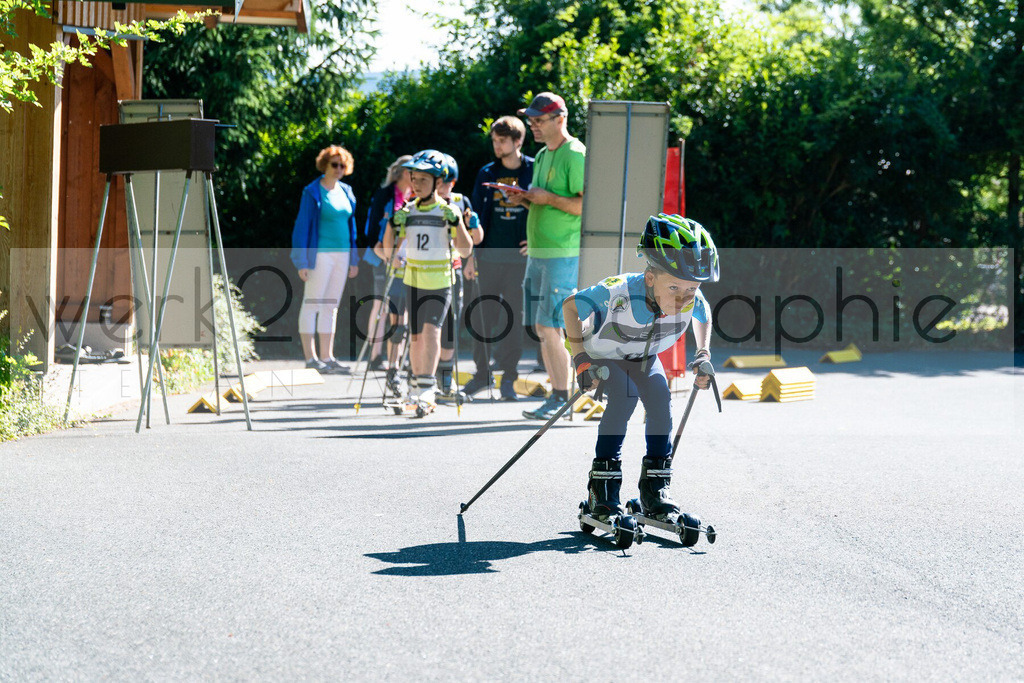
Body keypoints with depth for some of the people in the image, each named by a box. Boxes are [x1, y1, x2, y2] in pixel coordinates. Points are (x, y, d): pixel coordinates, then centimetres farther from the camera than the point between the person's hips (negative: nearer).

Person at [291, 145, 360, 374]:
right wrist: (302, 262, -13)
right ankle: (310, 359, -1)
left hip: (341, 255, 7)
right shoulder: (312, 192, -7)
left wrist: (354, 259, 14)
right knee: (312, 304, -3)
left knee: (331, 306, 9)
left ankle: (327, 358, 13)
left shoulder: (346, 192, 12)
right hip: (320, 255, -7)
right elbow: (302, 226, -8)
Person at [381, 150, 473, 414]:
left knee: (431, 330, -20)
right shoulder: (407, 213, 5)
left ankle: (426, 389, -25)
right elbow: (389, 252, 7)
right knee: (417, 338, 7)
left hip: (441, 283, -4)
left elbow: (465, 251, -8)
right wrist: (392, 226, -9)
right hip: (414, 282, 4)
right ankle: (417, 381, 26)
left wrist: (456, 223, -21)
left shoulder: (448, 212, -5)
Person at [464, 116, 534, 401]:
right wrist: (471, 255, 7)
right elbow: (477, 215, 11)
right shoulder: (487, 174, 8)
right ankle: (482, 373, 16)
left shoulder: (534, 171, 0)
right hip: (489, 257, 3)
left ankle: (509, 377, 8)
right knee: (484, 316, 5)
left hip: (520, 257, -2)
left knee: (514, 317, 0)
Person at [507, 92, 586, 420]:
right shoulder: (543, 156, 18)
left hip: (563, 254, -9)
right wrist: (527, 199, 8)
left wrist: (548, 198, -15)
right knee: (541, 328, 8)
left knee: (549, 327, -11)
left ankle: (562, 398, -4)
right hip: (538, 253, 9)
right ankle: (557, 395, 14)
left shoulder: (575, 155, -11)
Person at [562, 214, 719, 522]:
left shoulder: (693, 300, -29)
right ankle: (603, 489, -19)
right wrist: (580, 358, -28)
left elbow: (704, 315, -1)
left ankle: (654, 490, -6)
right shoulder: (617, 293, -42)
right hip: (602, 354, -4)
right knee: (625, 396, -27)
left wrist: (703, 355, -9)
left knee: (660, 399, -18)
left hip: (644, 357, 4)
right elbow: (571, 306, -24)